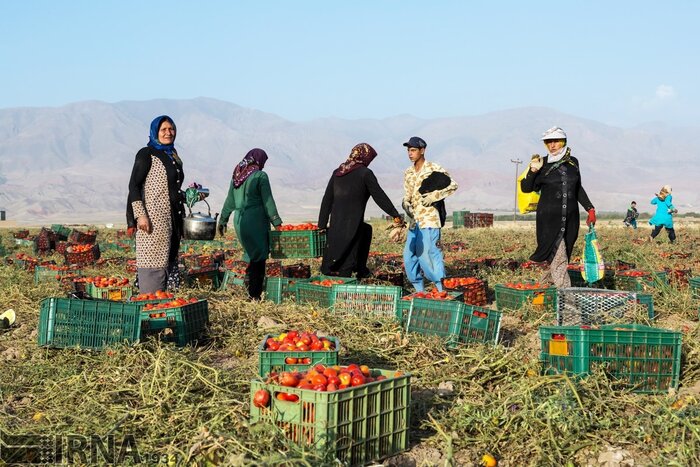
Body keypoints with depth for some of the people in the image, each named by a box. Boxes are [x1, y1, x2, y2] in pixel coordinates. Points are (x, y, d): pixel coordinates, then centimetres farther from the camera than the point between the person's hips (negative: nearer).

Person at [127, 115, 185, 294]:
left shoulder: (174, 157, 18)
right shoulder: (147, 154, -5)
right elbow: (133, 185, -10)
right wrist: (140, 214, -17)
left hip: (172, 219, 8)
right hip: (154, 220, -8)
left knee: (169, 261, 9)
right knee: (154, 261, -10)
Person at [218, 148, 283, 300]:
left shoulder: (237, 175, 12)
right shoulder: (260, 176, -7)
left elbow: (229, 201, 17)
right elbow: (268, 202, -8)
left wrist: (223, 220, 25)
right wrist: (276, 222, -4)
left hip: (239, 222, 6)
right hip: (256, 221, -6)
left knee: (252, 255, 17)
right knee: (259, 258, -1)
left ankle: (252, 291, 19)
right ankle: (255, 295, -2)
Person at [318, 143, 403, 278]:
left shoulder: (337, 172, 11)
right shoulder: (365, 173, -7)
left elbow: (327, 200, 12)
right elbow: (380, 197, -5)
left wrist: (322, 224, 16)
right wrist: (395, 215, 3)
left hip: (335, 225, 7)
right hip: (352, 225, -7)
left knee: (366, 230, 33)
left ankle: (360, 268, 34)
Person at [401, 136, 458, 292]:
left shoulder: (433, 169, -4)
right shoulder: (408, 173, 14)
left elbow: (453, 185, -5)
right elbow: (407, 195, 16)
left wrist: (433, 196, -14)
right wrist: (406, 204, -7)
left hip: (429, 219, -7)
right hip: (414, 220, 7)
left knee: (426, 252, -15)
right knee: (409, 254, 6)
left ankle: (442, 289, -7)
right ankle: (419, 290, 17)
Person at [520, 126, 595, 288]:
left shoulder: (573, 162, 9)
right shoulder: (542, 165, -2)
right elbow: (526, 188, -2)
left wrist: (590, 208, 16)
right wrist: (533, 171, -17)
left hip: (570, 219, 5)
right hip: (549, 219, -5)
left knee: (561, 258, 10)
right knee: (558, 258, -11)